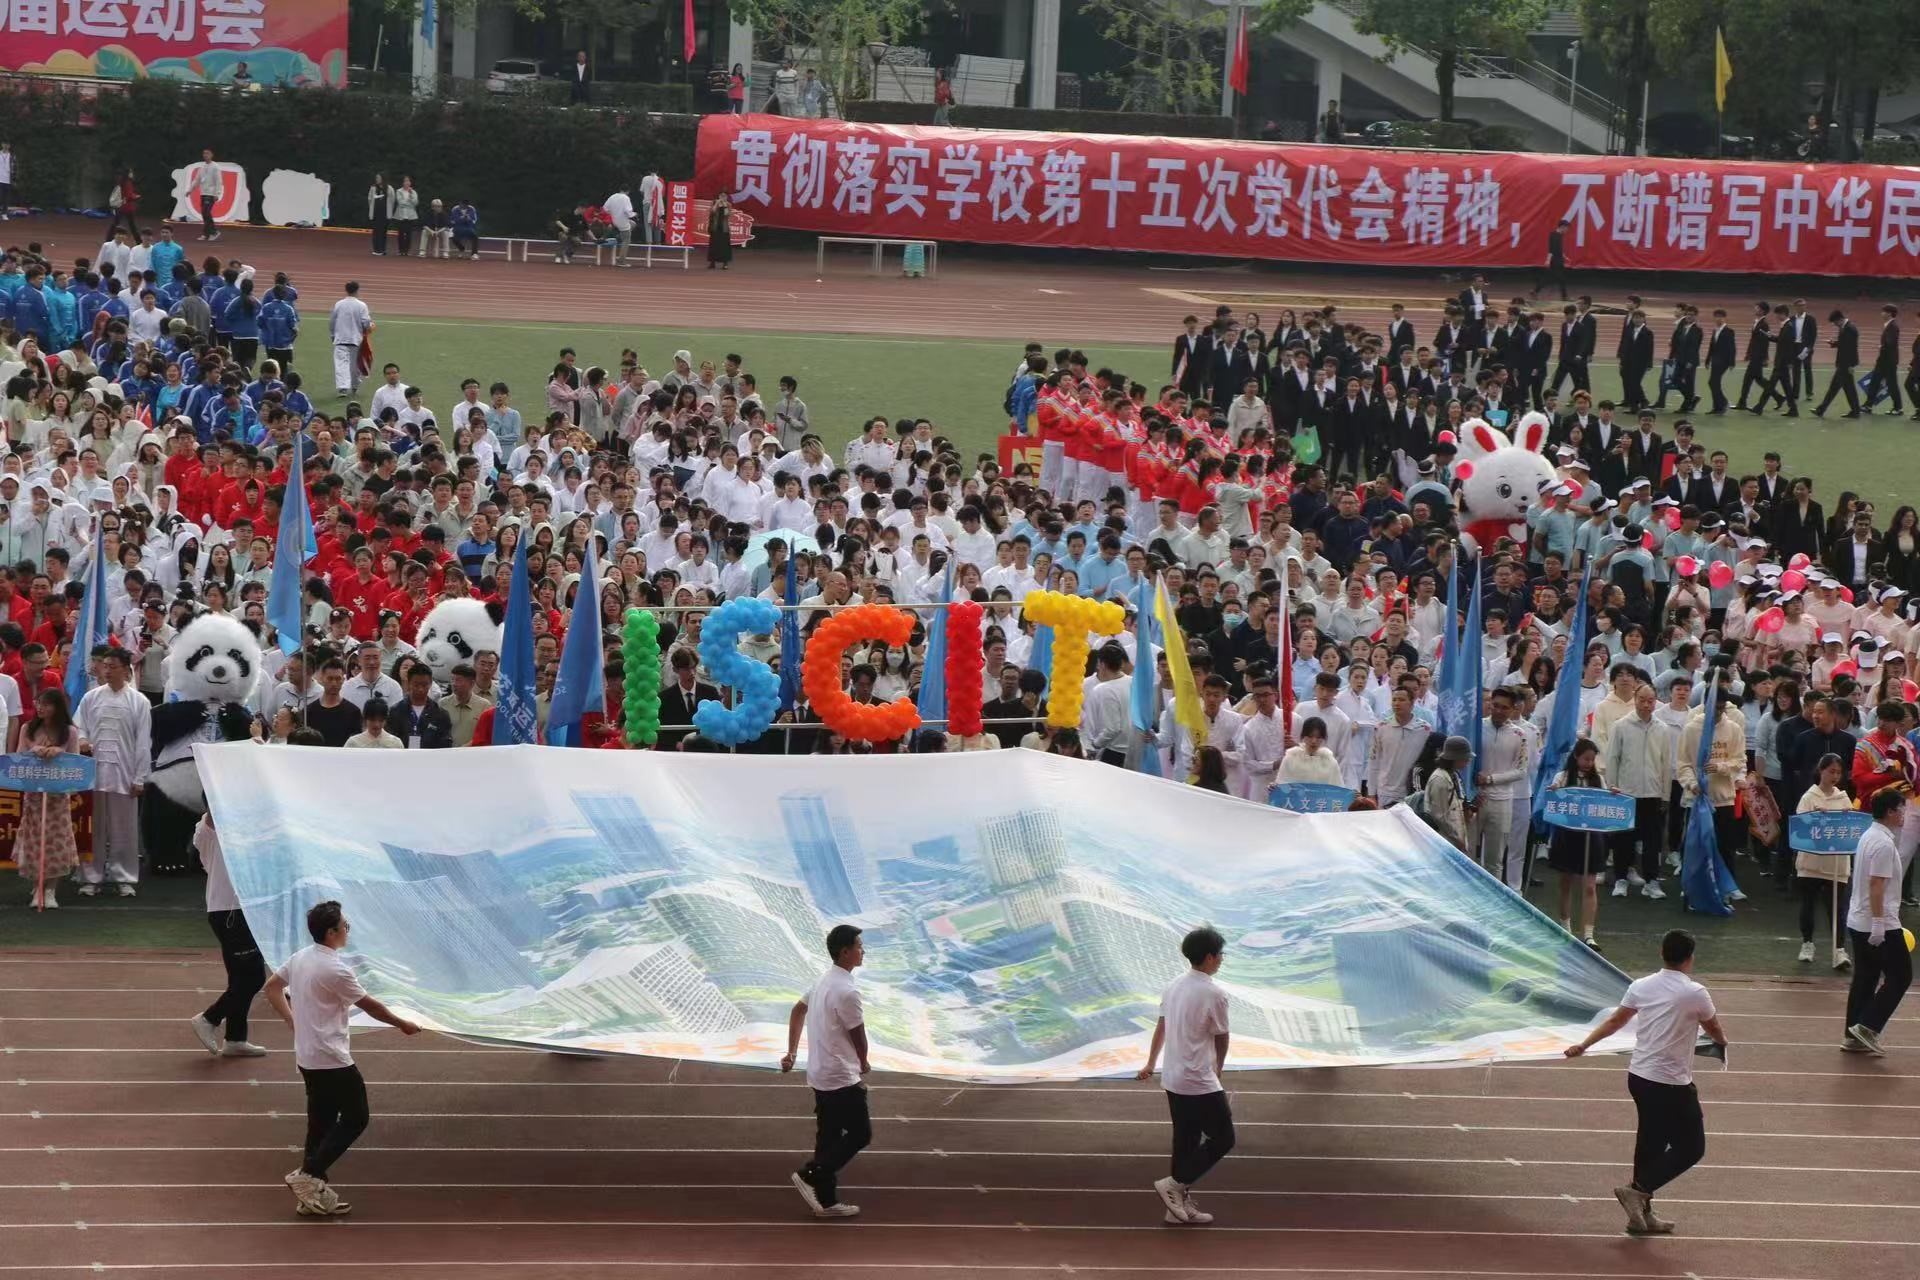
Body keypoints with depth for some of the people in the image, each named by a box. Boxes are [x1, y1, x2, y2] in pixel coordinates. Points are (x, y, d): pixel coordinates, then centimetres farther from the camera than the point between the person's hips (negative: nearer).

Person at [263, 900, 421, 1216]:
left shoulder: (300, 958, 4)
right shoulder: (336, 970, -21)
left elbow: (272, 987, 18)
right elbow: (369, 1005, -10)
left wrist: (293, 1021, 20)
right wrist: (402, 1024, 4)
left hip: (307, 1056, 9)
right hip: (332, 1060, -9)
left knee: (322, 1121, 13)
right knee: (355, 1118, 1)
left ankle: (313, 1194, 14)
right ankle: (309, 1175, -6)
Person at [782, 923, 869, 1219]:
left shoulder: (824, 981, 9)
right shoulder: (847, 991, -21)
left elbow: (798, 1010, 22)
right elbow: (858, 1036, -12)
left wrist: (792, 1052, 23)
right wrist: (863, 1064, 8)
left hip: (821, 1076, 9)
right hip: (841, 1079, -9)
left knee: (829, 1136, 12)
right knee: (860, 1133, -1)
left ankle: (826, 1200, 15)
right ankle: (810, 1175, -4)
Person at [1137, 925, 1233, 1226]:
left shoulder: (1174, 987, 6)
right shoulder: (1214, 994, -18)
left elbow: (1161, 1027, 19)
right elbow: (1222, 1038, -4)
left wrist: (1150, 1064, 33)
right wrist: (1218, 1068, 16)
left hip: (1173, 1080, 9)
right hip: (1200, 1083, -8)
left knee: (1185, 1141, 15)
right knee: (1222, 1139, 3)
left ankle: (1181, 1204, 18)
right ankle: (1175, 1184, -3)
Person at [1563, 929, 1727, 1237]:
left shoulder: (1641, 987, 3)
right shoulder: (1694, 993, -12)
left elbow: (1615, 1021, 13)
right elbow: (1714, 1030, 6)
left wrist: (1583, 1046, 26)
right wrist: (1722, 1042, 29)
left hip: (1639, 1076, 7)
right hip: (1672, 1085, -7)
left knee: (1650, 1143, 18)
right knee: (1690, 1148, 4)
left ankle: (1642, 1214, 23)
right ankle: (1638, 1190, -8)